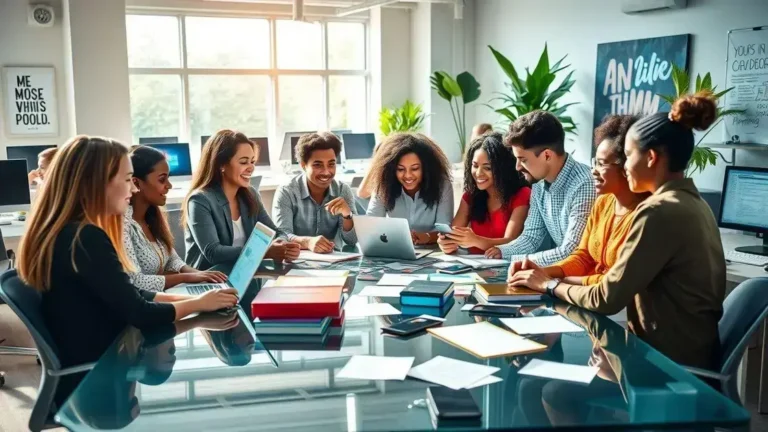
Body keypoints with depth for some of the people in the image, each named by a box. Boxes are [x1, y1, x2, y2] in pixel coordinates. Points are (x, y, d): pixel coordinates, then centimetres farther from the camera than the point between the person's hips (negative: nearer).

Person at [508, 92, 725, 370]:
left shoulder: (659, 211, -20)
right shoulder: (691, 202, 9)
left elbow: (607, 299, -17)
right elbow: (626, 282, 7)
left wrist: (550, 285, -1)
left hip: (671, 360, -8)